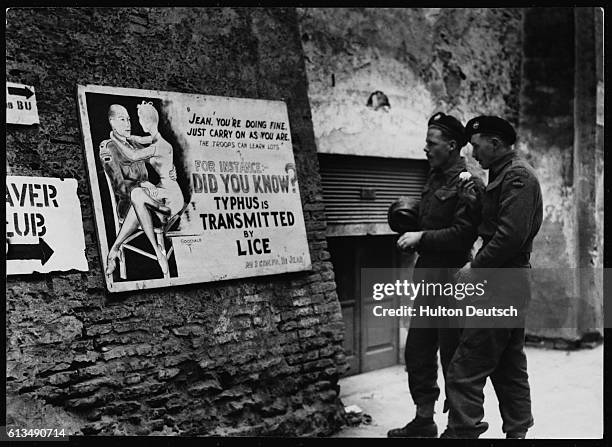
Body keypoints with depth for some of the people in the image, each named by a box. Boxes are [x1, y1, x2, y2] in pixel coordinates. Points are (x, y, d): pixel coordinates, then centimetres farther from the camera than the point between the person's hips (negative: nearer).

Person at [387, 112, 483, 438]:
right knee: (417, 351, 13)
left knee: (452, 356, 1)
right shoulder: (435, 177, 14)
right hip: (427, 276, 9)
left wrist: (422, 237, -17)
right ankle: (424, 420, 26)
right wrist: (409, 216, 6)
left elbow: (463, 234, -21)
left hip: (451, 279, -9)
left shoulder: (466, 183, -13)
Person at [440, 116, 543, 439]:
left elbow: (511, 235, -23)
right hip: (512, 285, 11)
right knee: (510, 369, 17)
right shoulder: (505, 174, 19)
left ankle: (462, 431, -6)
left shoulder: (517, 176, -13)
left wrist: (475, 268, -17)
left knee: (466, 370, -10)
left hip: (500, 287, -11)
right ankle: (517, 430, 26)